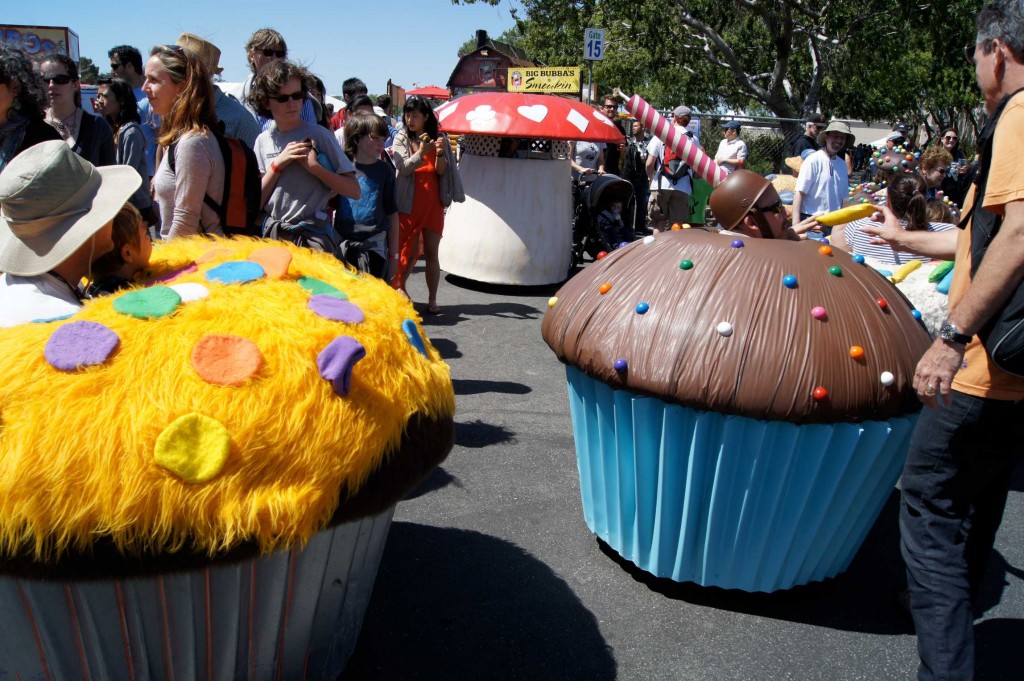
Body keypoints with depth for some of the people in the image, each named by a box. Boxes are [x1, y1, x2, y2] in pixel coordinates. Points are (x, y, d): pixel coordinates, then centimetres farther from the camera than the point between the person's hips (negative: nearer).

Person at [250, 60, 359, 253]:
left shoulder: (318, 135, -2)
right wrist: (277, 165, -6)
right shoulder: (263, 141, 9)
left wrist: (314, 167, -15)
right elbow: (255, 202, 5)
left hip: (313, 237, -3)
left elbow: (354, 191, -6)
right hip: (272, 237, 4)